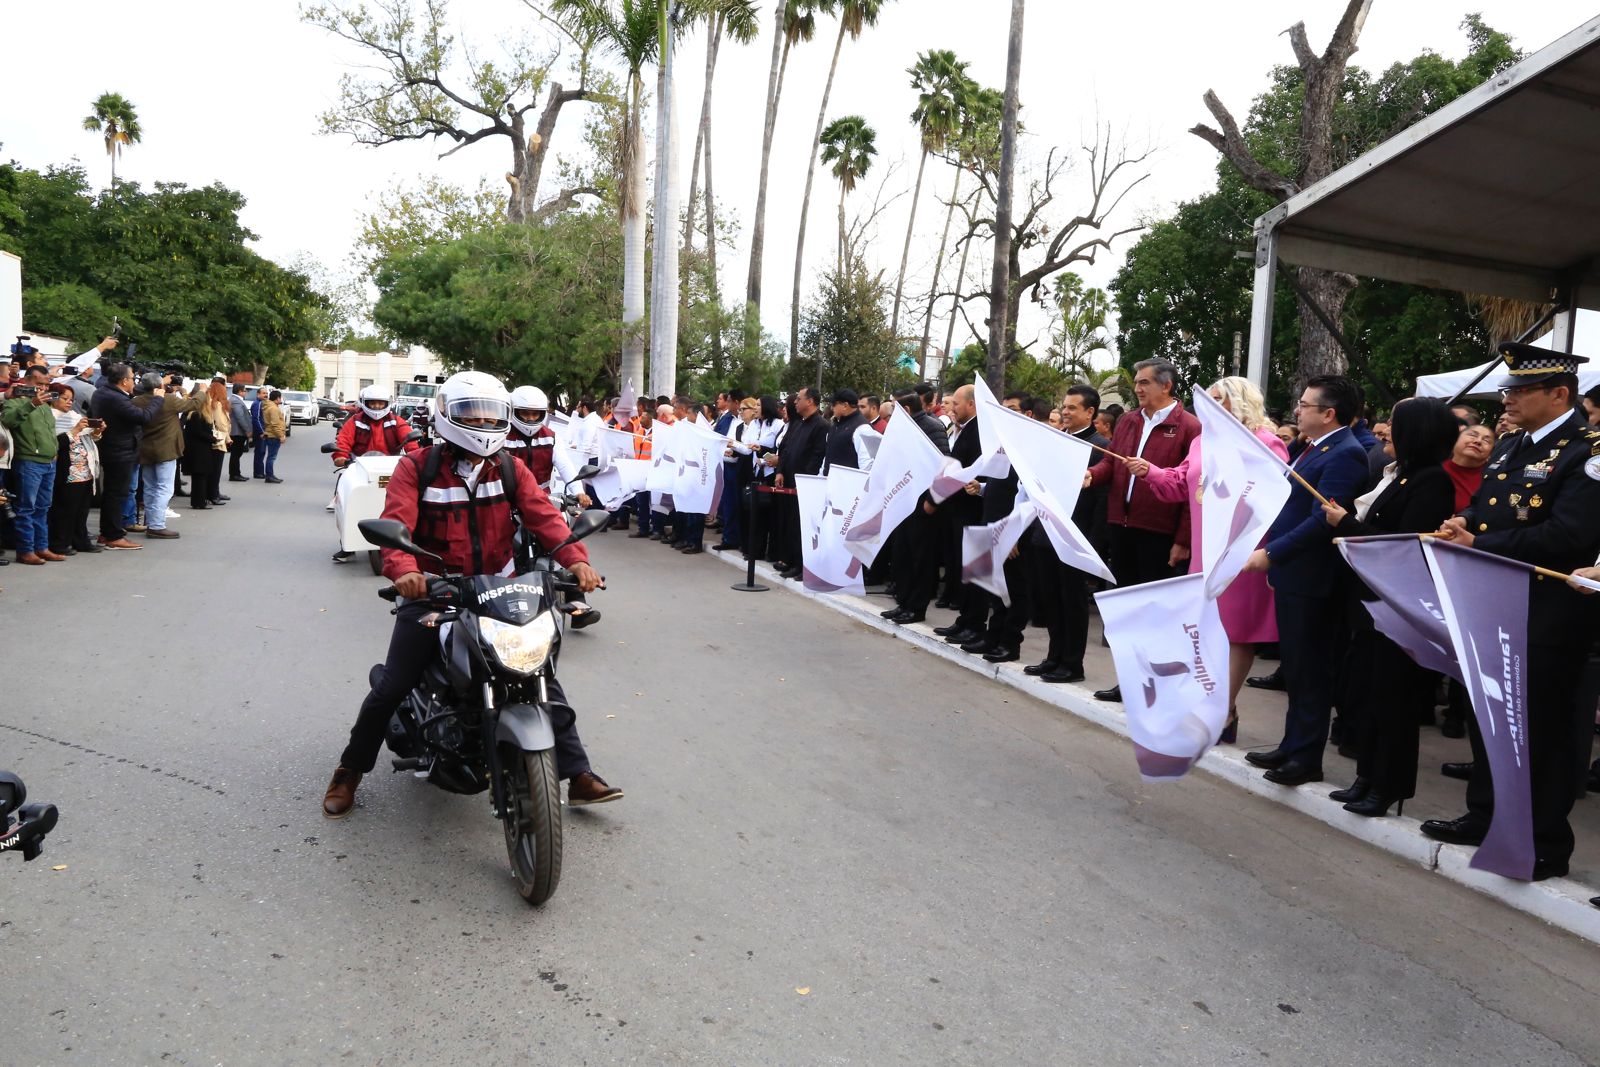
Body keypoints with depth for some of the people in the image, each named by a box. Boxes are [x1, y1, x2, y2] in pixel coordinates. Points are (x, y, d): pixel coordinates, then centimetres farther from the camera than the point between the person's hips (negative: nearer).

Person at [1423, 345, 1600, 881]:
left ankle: (1547, 844, 15)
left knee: (1541, 728, 2)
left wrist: (1478, 545, -23)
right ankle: (1485, 815, 32)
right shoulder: (1510, 447, 13)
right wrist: (1464, 522, -4)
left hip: (1545, 617, -8)